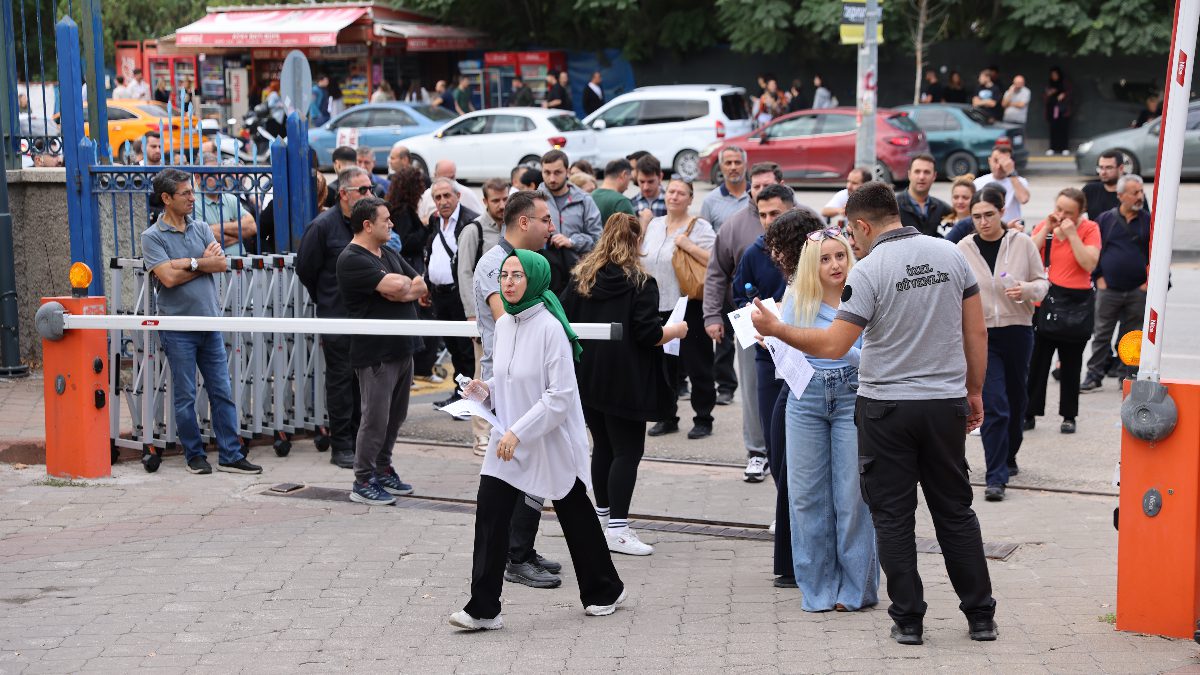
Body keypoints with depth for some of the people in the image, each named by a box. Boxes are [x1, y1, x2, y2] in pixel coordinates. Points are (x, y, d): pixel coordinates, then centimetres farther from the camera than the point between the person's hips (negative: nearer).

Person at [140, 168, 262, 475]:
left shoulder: (201, 229, 11)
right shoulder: (152, 237, -5)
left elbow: (222, 263, -2)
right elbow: (169, 277, -17)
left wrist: (188, 262, -12)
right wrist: (204, 263, -6)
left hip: (210, 324, 5)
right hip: (177, 327, -5)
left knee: (222, 392, 4)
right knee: (185, 396, 2)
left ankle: (231, 456, 7)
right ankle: (194, 455, 13)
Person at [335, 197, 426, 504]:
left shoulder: (389, 255, 16)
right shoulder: (352, 259, -14)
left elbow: (422, 286, 10)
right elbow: (394, 286, -24)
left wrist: (402, 291, -9)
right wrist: (405, 283, -2)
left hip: (402, 349, 9)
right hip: (376, 352, -9)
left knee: (395, 416, 14)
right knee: (375, 418, -5)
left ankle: (383, 470, 27)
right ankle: (363, 482, 3)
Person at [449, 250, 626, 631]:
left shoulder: (550, 327, -18)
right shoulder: (503, 325, 4)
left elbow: (561, 395, -22)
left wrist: (518, 432, -25)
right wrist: (486, 390, -2)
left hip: (552, 442, -6)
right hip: (510, 441, 6)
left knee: (575, 515, 11)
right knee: (490, 512, -7)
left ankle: (604, 590, 32)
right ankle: (483, 609, -4)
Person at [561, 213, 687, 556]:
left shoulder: (581, 279, 5)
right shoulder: (641, 283, -11)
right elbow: (649, 335, -15)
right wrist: (677, 330, 3)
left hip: (588, 377, 6)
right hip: (624, 382, -6)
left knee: (603, 446, 18)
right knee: (627, 450, -2)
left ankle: (602, 514, 28)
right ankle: (617, 528, -6)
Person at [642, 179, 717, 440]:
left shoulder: (699, 227, -5)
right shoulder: (654, 225, 14)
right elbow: (642, 260, 22)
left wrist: (688, 245, -19)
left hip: (689, 307, -6)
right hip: (658, 306, 6)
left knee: (697, 365, 0)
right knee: (663, 365, 11)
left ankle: (703, 420, 8)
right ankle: (667, 417, 21)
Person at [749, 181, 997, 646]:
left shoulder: (869, 271, -13)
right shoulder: (950, 255, 2)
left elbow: (833, 346, -17)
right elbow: (977, 333, 5)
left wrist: (775, 329, -5)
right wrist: (974, 391, 15)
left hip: (886, 407, -4)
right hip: (946, 403, 4)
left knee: (893, 517, 6)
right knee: (955, 512, 13)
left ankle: (908, 620, 7)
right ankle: (980, 616, 16)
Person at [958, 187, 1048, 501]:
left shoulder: (1022, 242, -2)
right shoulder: (964, 248, -1)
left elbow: (1043, 282, 5)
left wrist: (1027, 289, -17)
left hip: (1017, 331, 2)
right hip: (981, 334, -1)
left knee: (1016, 401, 15)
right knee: (994, 405, -12)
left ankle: (1008, 456, 39)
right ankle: (996, 477, -10)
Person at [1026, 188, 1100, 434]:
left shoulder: (1089, 229, -3)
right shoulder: (1043, 226, 5)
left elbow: (1089, 264, -15)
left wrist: (1071, 234, -18)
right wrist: (1046, 229, -12)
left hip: (1076, 304, -2)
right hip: (1043, 301, 2)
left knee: (1071, 365, 9)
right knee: (1036, 361, 2)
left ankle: (1069, 416, 19)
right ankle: (1029, 414, 9)